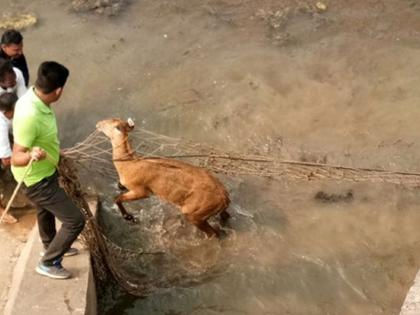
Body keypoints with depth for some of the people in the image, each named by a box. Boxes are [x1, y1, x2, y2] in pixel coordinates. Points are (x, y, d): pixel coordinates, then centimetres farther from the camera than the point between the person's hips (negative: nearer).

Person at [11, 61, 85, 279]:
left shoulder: (33, 97, -10)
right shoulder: (30, 115, -38)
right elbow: (16, 158, -32)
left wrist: (50, 151, 28)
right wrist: (31, 156, -54)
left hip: (42, 173, 9)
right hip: (37, 179, -9)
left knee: (45, 210, 33)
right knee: (75, 221, -2)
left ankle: (51, 247, 60)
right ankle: (48, 263, 18)